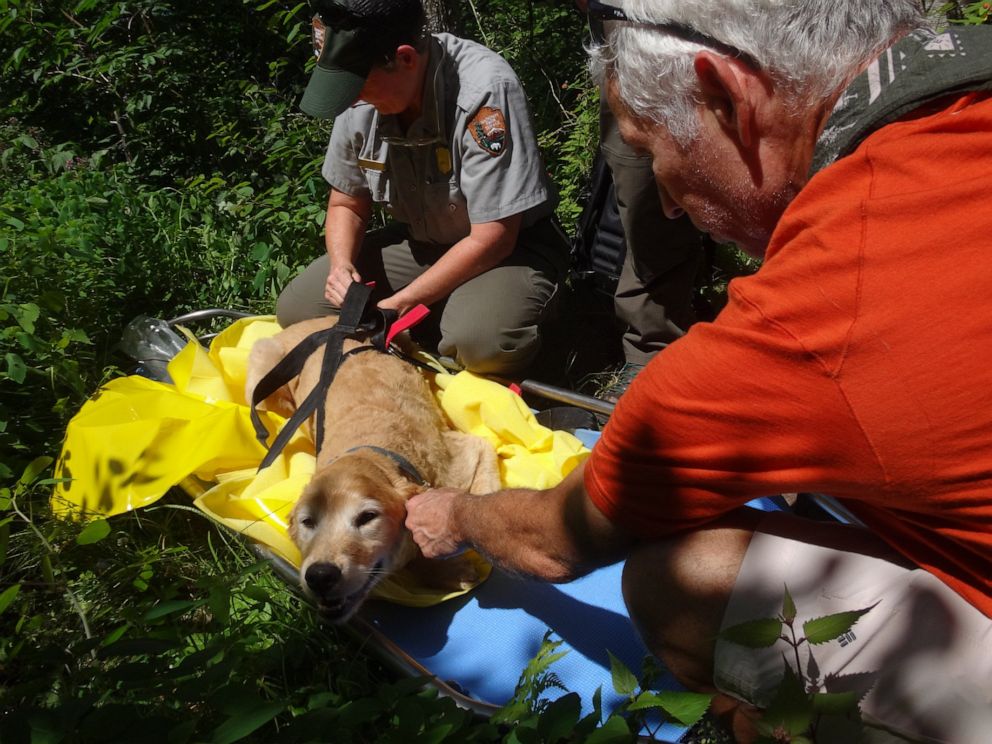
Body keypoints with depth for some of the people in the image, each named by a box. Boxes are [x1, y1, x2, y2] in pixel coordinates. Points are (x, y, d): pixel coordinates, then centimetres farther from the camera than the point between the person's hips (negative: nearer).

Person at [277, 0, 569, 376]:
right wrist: (342, 265, -15)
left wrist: (399, 305, -23)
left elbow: (492, 238, -25)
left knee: (481, 340, -38)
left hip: (509, 245, -6)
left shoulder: (484, 91, -28)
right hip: (418, 241, 6)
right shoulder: (361, 95, -9)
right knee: (295, 309, -8)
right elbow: (346, 204, 7)